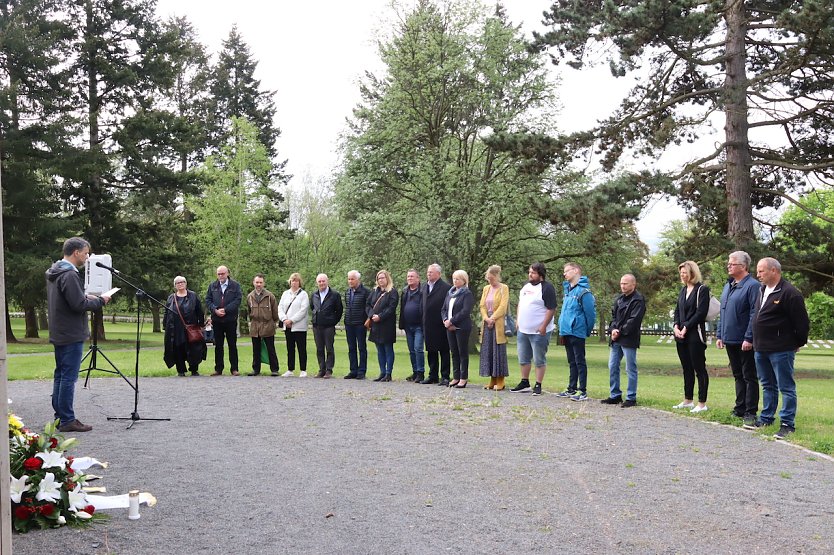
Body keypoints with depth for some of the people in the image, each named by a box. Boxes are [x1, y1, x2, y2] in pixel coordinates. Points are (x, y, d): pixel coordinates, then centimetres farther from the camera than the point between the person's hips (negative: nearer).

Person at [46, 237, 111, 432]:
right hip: (72, 334, -10)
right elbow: (79, 305, -23)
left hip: (59, 334, 10)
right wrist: (100, 300, -9)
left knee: (60, 375, 14)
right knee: (69, 377, -7)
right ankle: (67, 420, -4)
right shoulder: (70, 275, -19)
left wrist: (86, 298, 11)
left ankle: (60, 416, 20)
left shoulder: (53, 273, 13)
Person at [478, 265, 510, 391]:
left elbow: (503, 307, -9)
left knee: (499, 351, -5)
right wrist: (486, 318, -6)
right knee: (487, 351, 4)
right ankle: (492, 380, 9)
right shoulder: (486, 288, 15)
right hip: (487, 324, 6)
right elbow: (482, 306, 10)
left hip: (498, 324, -6)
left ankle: (500, 381, -1)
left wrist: (492, 318, -13)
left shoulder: (504, 288, -1)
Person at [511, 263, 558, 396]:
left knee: (539, 360, 0)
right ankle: (524, 383, 26)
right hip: (522, 330, 8)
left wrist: (544, 326, -21)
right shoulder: (526, 286, 13)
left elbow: (551, 309, -16)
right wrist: (517, 321, 14)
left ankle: (538, 386, 6)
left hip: (539, 331, -8)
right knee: (523, 359, 15)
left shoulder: (547, 288, -13)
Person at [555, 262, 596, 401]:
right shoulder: (567, 289, 13)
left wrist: (588, 330, -6)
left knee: (580, 362, -4)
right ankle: (572, 389, 23)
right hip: (566, 332, 9)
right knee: (572, 362, 15)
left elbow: (590, 312, -14)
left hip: (577, 332, -9)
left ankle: (583, 391, 0)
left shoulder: (583, 291, -14)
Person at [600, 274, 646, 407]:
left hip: (629, 340, -8)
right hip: (616, 339, 8)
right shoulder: (619, 298, 16)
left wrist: (620, 331, -15)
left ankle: (631, 398, 4)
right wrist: (613, 329, -4)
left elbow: (634, 320, -16)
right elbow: (613, 315, 14)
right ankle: (615, 395, 20)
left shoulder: (638, 300, -9)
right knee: (612, 367, 11)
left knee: (630, 369, -2)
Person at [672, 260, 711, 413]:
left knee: (699, 369, -4)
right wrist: (676, 326, 0)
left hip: (695, 335, -8)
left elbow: (700, 313, -14)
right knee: (687, 368, 13)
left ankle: (702, 403, -1)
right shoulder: (683, 290, 16)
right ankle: (688, 400, 21)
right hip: (681, 336, 8)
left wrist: (686, 327, -15)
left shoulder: (702, 290, -7)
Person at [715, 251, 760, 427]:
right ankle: (740, 409, 23)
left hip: (745, 342, -8)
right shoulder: (728, 286, 15)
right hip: (730, 340, 8)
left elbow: (754, 314, -18)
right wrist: (719, 335, 15)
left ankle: (750, 413, 1)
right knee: (738, 376, 15)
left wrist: (749, 338, -21)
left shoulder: (752, 286, -12)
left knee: (749, 377, -2)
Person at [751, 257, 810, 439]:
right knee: (767, 386, 18)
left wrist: (799, 343, -2)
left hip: (781, 350, -9)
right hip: (761, 349, 9)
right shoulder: (762, 291, 12)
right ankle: (766, 418, 27)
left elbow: (802, 322, -13)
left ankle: (787, 424, 1)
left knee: (786, 387, -2)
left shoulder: (789, 293, -15)